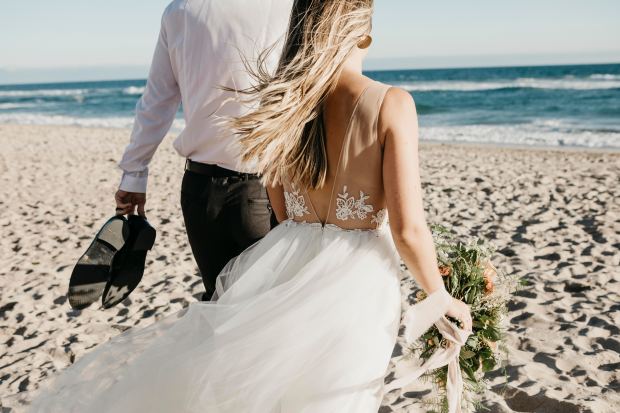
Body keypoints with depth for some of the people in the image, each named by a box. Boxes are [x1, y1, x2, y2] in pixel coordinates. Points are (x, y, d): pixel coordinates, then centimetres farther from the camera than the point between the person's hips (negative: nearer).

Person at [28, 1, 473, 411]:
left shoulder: (278, 104, 0)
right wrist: (441, 298, 3)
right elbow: (409, 230, -15)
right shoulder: (391, 103, -14)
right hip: (356, 285, -2)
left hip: (285, 273, 3)